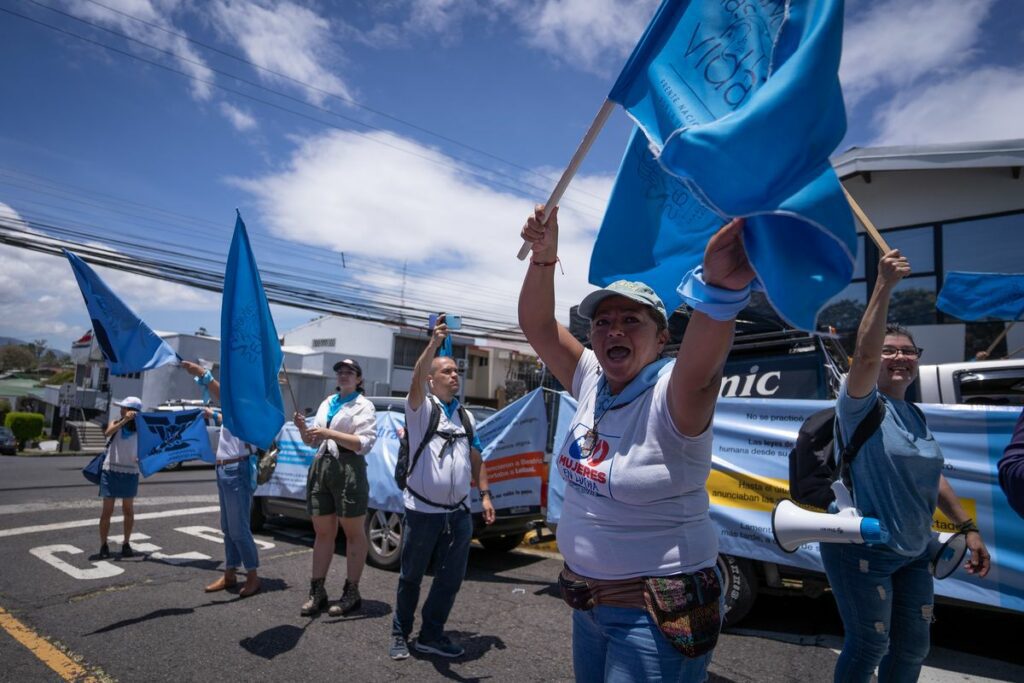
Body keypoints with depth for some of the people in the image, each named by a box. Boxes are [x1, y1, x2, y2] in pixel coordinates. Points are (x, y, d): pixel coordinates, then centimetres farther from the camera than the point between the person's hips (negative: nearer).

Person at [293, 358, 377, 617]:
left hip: (348, 469, -6)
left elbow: (365, 443, -12)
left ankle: (351, 593, 10)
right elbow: (313, 441, 20)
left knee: (354, 533, 3)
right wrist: (304, 429, -1)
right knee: (322, 532, 10)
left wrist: (329, 433, -18)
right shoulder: (327, 403, 18)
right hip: (320, 466, 6)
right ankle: (317, 591, 17)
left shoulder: (363, 406, 0)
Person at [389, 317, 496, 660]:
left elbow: (476, 458, 17)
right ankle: (400, 635, 27)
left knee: (451, 578, 9)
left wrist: (485, 495, 9)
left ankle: (431, 634, 26)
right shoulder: (421, 408, -2)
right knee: (411, 577, 9)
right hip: (422, 511, -4)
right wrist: (434, 343, -34)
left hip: (458, 513, 5)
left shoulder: (466, 416, 15)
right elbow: (416, 380, -23)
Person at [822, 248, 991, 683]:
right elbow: (864, 354, -30)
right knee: (869, 646, 2)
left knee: (912, 647, 18)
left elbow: (931, 477, 19)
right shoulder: (861, 405, -12)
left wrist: (968, 528, 16)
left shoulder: (917, 417, 11)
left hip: (913, 552, 8)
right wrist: (885, 285, -34)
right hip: (862, 549, -8)